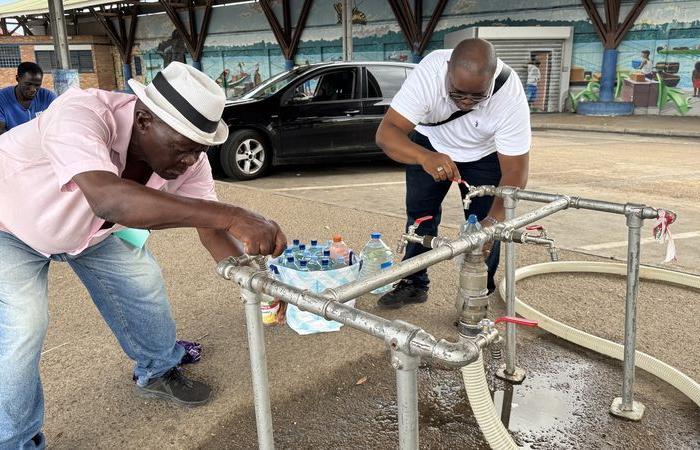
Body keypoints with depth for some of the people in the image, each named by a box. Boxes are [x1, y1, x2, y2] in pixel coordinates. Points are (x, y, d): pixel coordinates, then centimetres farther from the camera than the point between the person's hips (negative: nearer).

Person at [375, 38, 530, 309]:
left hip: (485, 153, 0)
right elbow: (386, 133, -41)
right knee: (419, 213, -2)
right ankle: (413, 284, 16)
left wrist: (493, 220, -49)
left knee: (484, 225, -8)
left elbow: (515, 169, -33)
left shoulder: (511, 97, -37)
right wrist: (424, 157, -61)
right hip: (430, 144, 1)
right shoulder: (428, 73, -37)